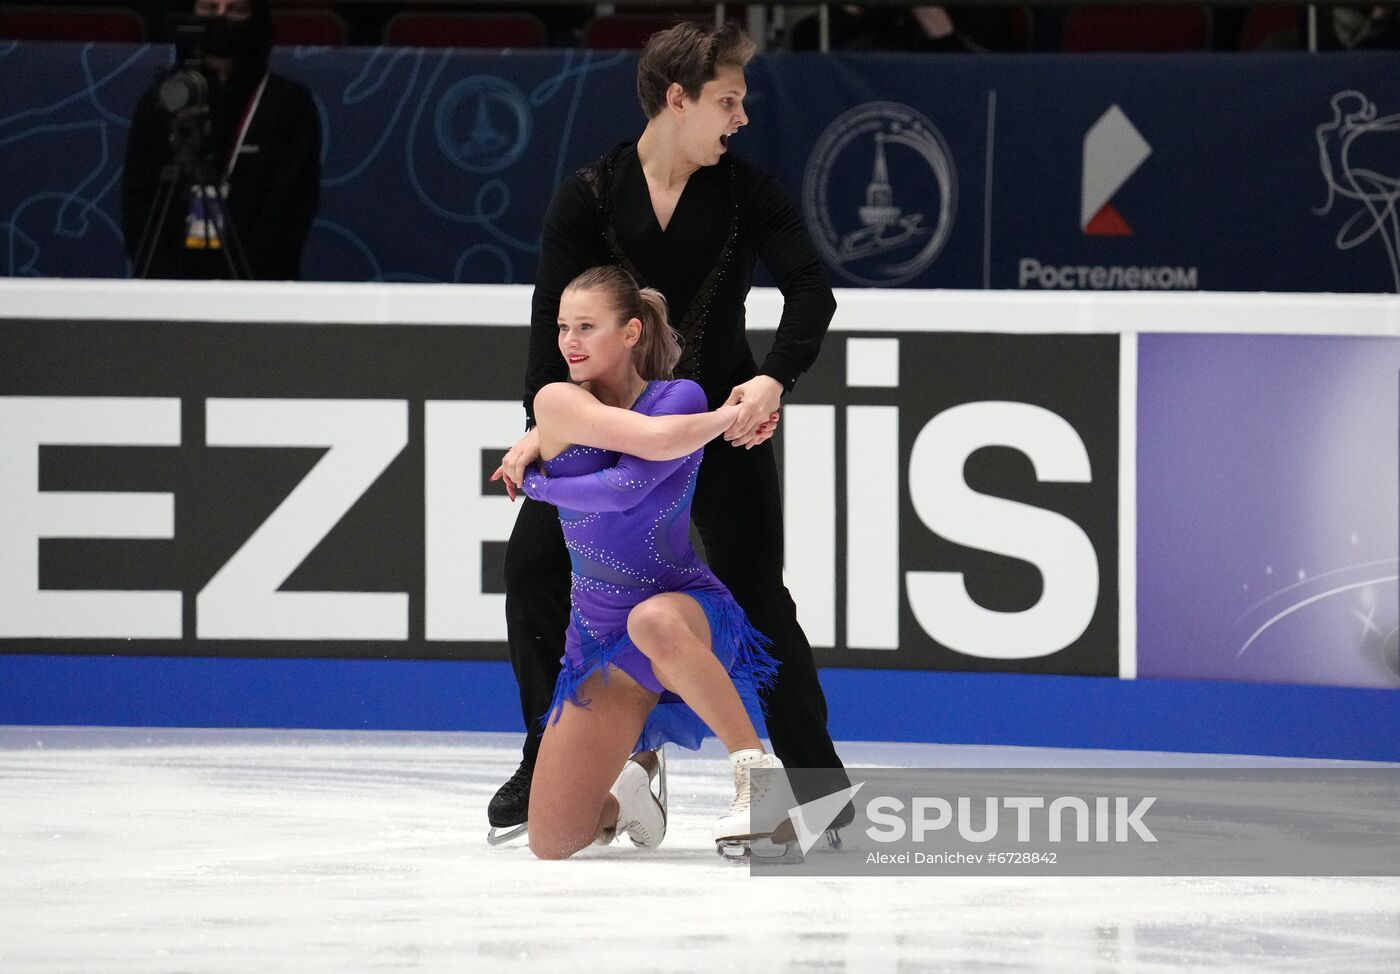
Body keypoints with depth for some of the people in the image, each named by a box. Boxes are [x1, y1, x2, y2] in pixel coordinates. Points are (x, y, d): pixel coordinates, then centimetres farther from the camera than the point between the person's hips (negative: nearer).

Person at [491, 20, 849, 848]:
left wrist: (773, 380, -35)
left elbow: (811, 290, -18)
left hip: (722, 418, -1)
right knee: (535, 565, -6)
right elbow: (555, 315, -14)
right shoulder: (590, 197, -9)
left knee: (756, 594, -9)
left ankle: (817, 775, 0)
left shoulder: (749, 193, -9)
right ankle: (548, 766, 8)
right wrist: (544, 421, -28)